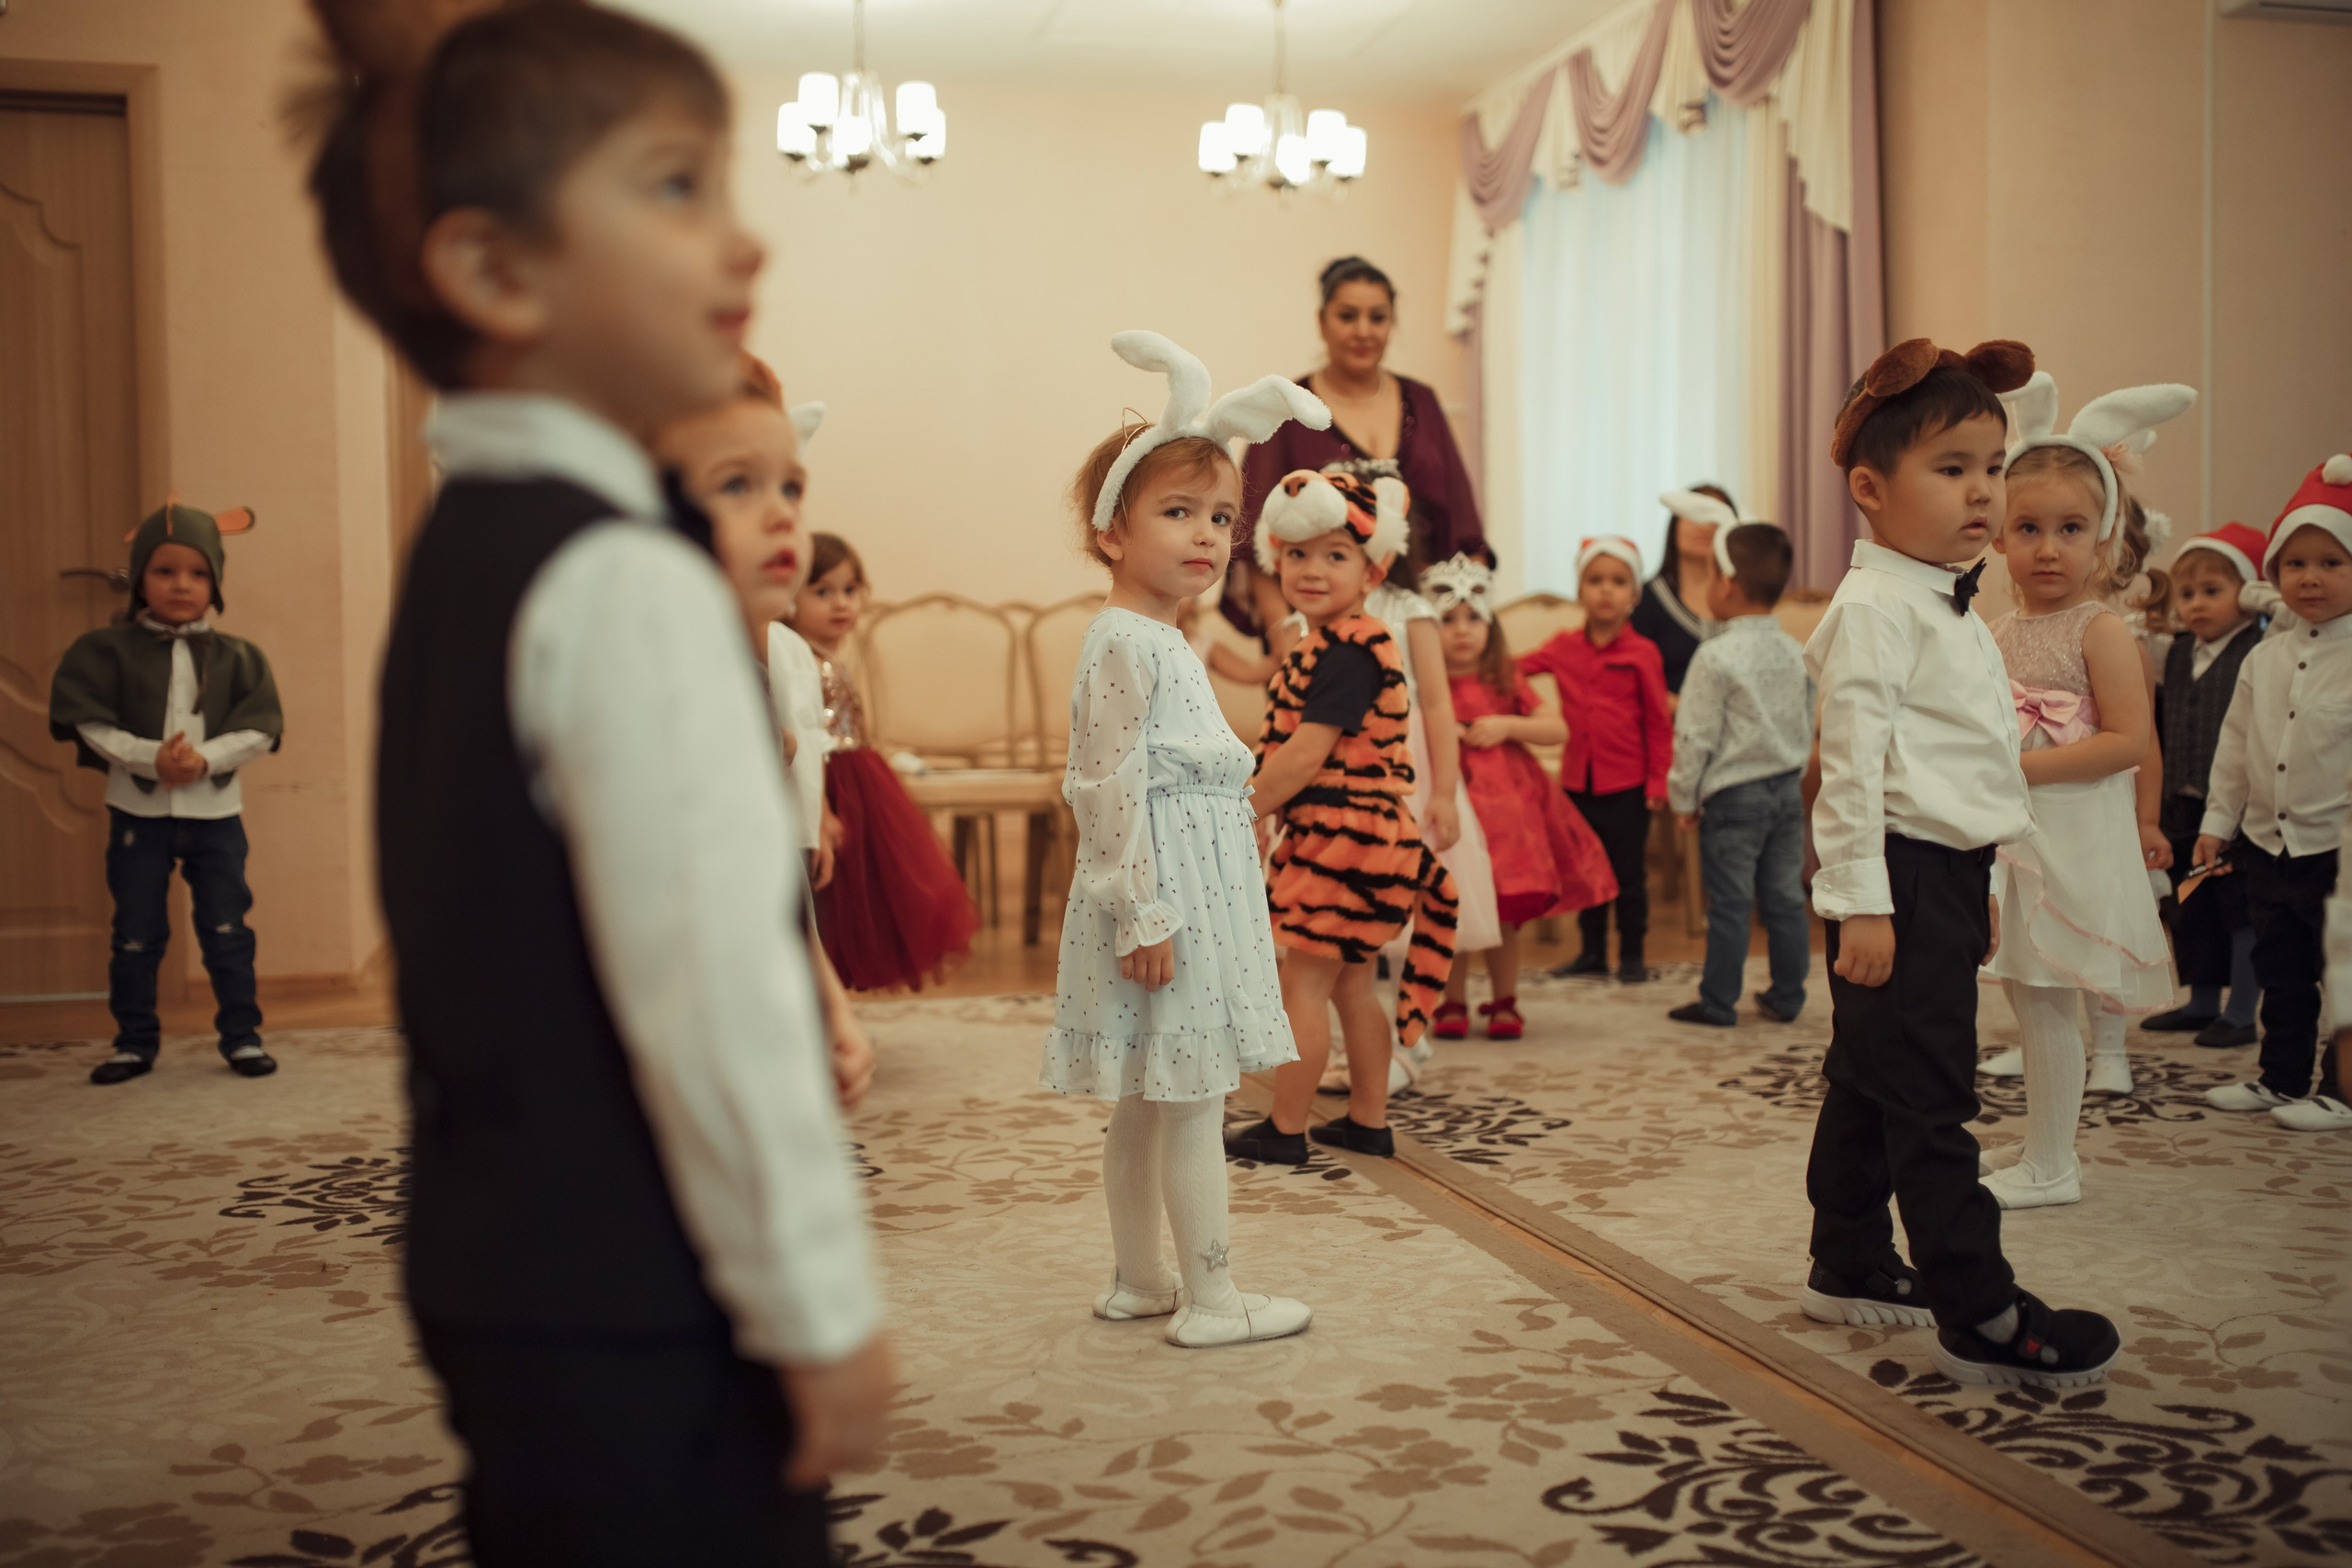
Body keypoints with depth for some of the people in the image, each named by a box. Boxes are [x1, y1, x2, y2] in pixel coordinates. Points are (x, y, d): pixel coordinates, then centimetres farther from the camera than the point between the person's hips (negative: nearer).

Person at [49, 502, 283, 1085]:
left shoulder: (236, 657, 3)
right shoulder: (108, 650, 0)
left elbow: (260, 727, -4)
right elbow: (89, 721, -7)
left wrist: (205, 758, -20)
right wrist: (150, 757, -21)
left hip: (216, 812, 0)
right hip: (137, 811, 0)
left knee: (226, 930, 3)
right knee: (136, 935, 6)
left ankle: (241, 1035, 12)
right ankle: (135, 1042, 18)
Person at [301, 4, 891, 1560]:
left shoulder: (464, 545, 10)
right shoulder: (632, 584, -20)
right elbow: (714, 986, -25)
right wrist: (822, 1312, -15)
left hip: (499, 1270, 9)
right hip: (645, 1327, -9)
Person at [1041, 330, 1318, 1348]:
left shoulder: (1163, 644, 16)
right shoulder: (1124, 644, -15)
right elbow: (1111, 789, -20)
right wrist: (1141, 910, -22)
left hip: (1192, 894, 10)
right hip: (1162, 893, -10)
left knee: (1146, 1102, 15)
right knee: (1191, 1102, -2)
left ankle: (1139, 1280, 25)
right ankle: (1211, 1300, 7)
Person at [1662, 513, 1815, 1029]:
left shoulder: (1717, 657, -15)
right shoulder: (1794, 652, 6)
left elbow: (1695, 736, -14)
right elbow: (1807, 723, 13)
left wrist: (1683, 797, -3)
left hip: (1733, 796, -6)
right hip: (1788, 786, 7)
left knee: (1729, 903, 0)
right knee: (1785, 898, 11)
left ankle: (1718, 1001, 6)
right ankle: (1787, 996, 19)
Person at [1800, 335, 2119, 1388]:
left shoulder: (1950, 607, 16)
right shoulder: (1872, 609, -15)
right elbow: (1853, 761, -20)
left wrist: (1978, 889, 25)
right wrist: (1862, 901, -23)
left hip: (1947, 874, 10)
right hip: (1900, 875, -10)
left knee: (1872, 1081, 18)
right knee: (1927, 1098, -6)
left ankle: (1849, 1264, 29)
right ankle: (1978, 1317, -1)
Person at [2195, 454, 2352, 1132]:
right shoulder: (2264, 659, 7)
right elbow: (2236, 746, 12)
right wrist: (2218, 822, 11)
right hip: (2267, 844, 6)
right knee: (2281, 973, 15)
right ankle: (2281, 1077, 27)